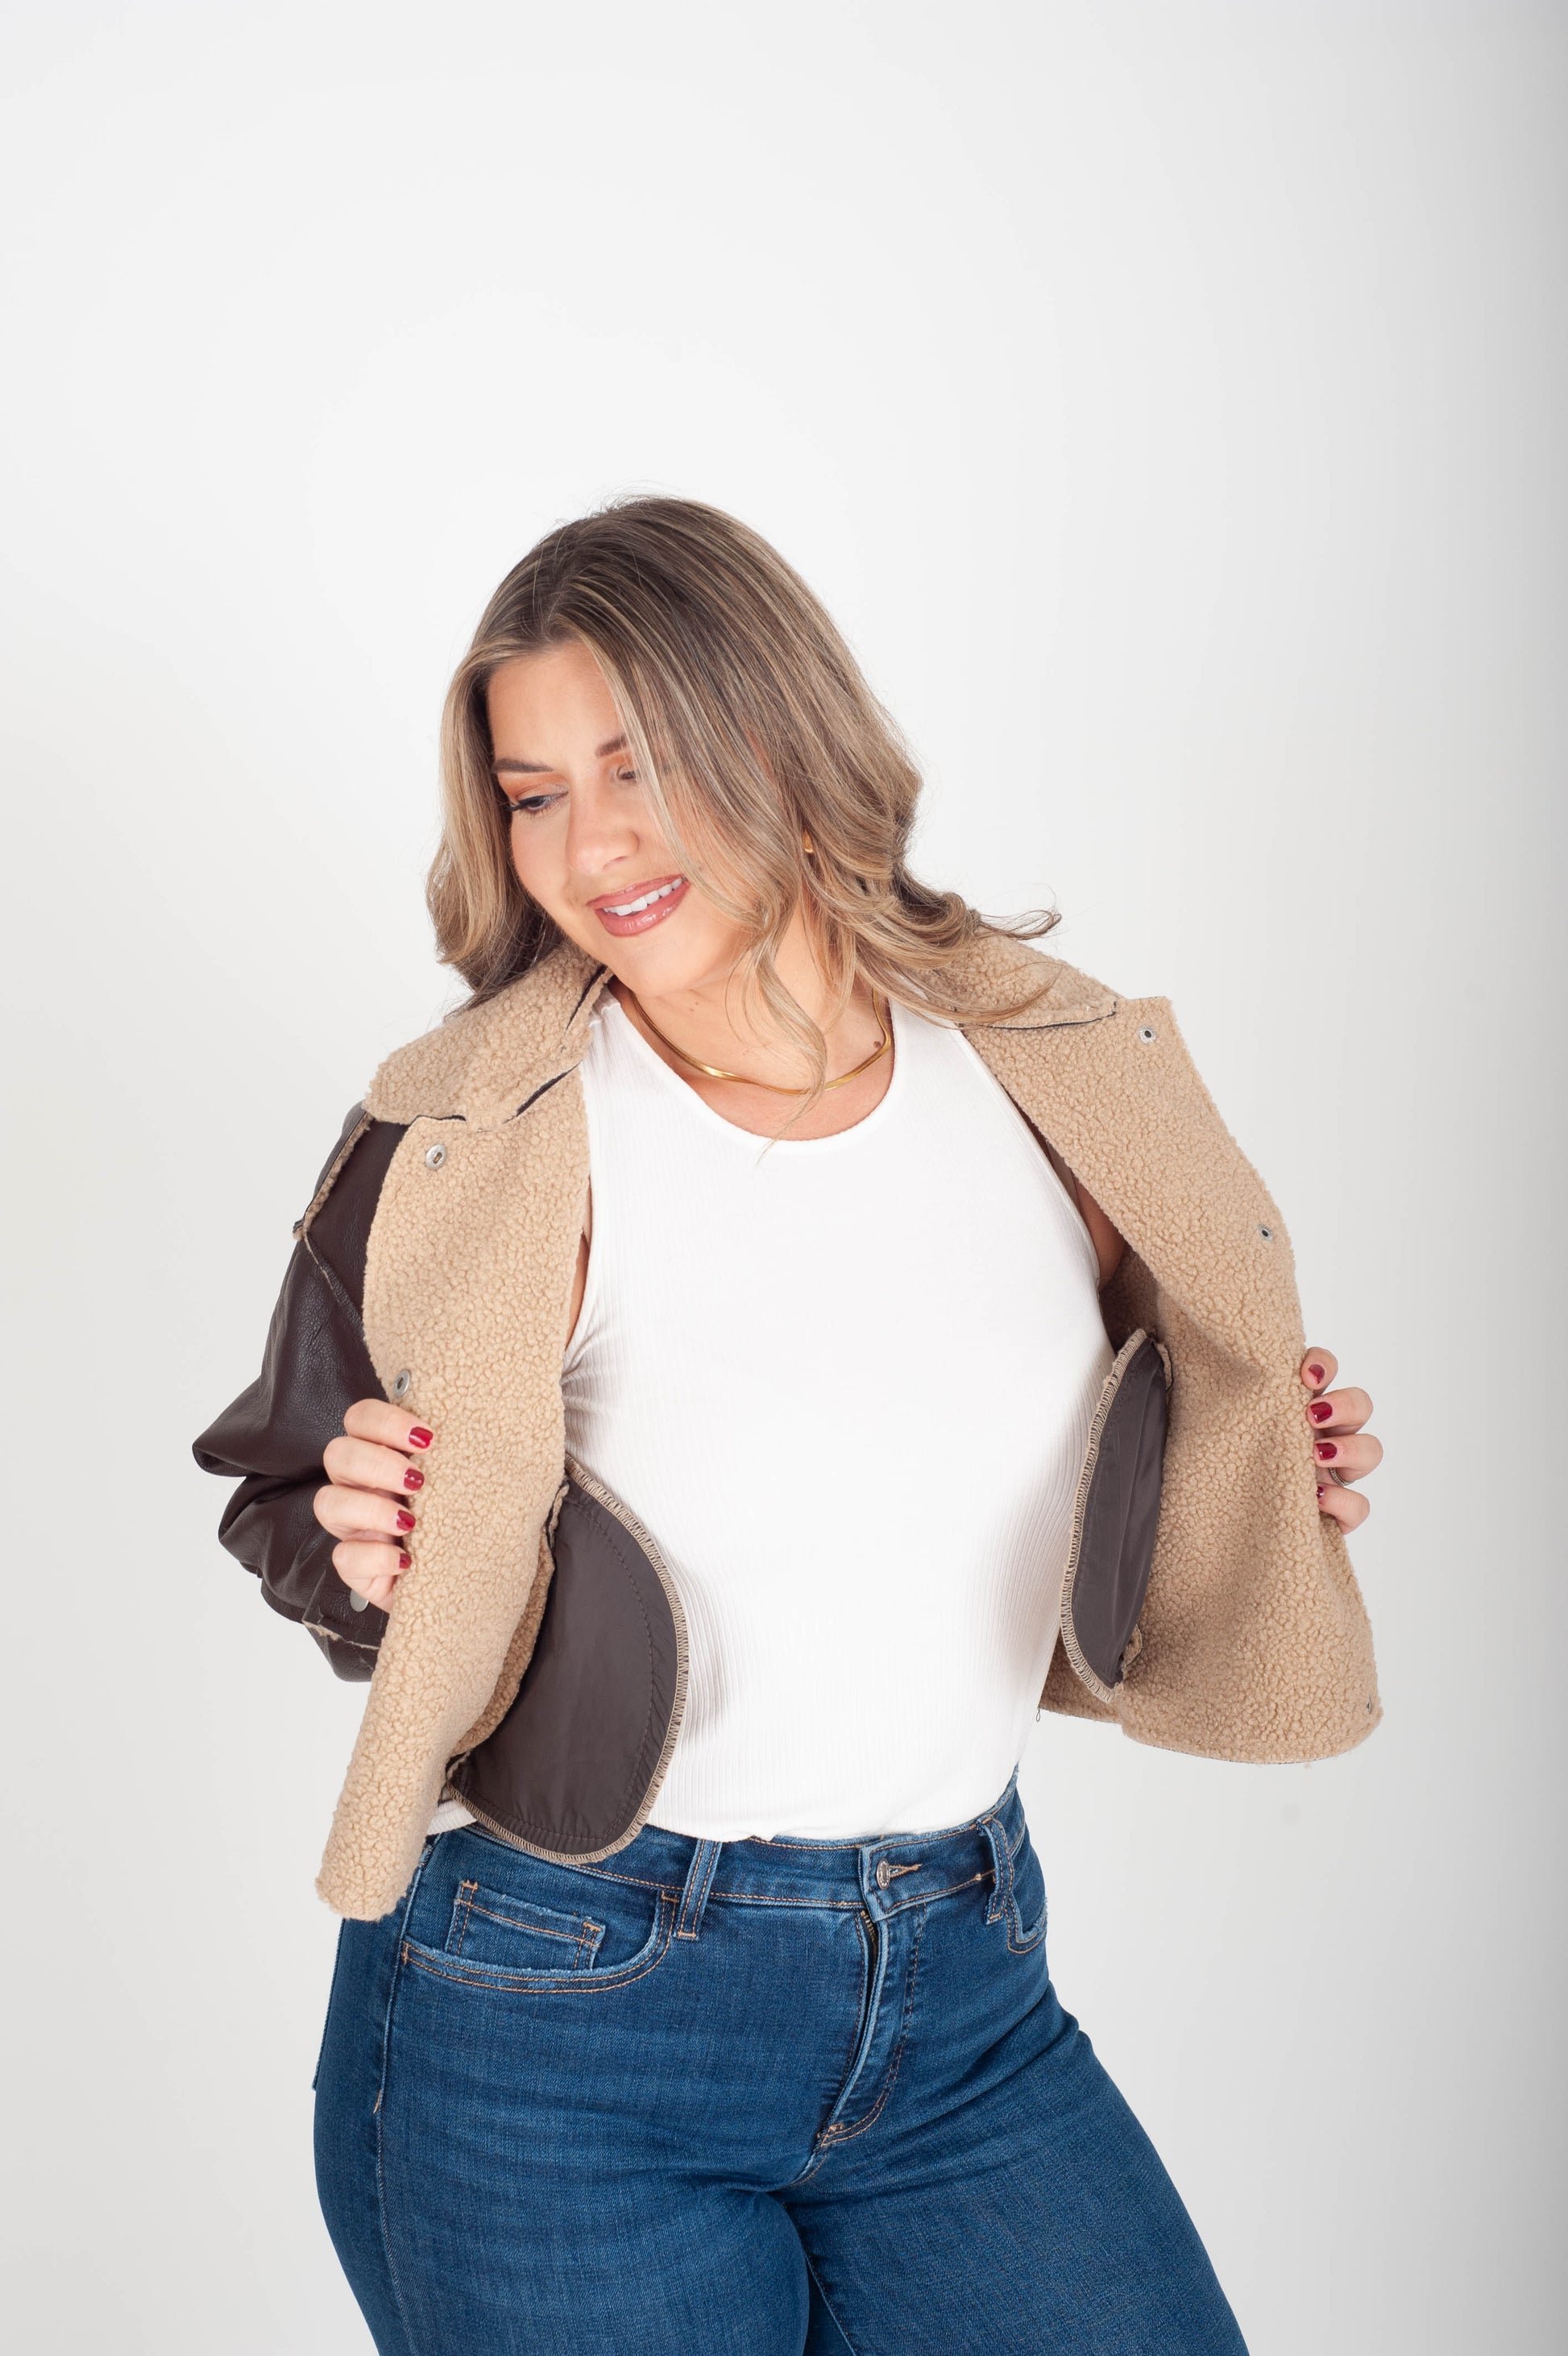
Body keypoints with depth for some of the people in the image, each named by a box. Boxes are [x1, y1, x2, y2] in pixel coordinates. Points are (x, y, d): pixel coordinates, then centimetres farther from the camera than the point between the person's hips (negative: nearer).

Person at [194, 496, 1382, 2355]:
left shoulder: (1053, 1074, -1)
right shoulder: (483, 1138, -12)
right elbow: (292, 1499, -3)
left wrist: (1263, 1478, -5)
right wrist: (374, 1556, -24)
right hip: (555, 2033, -3)